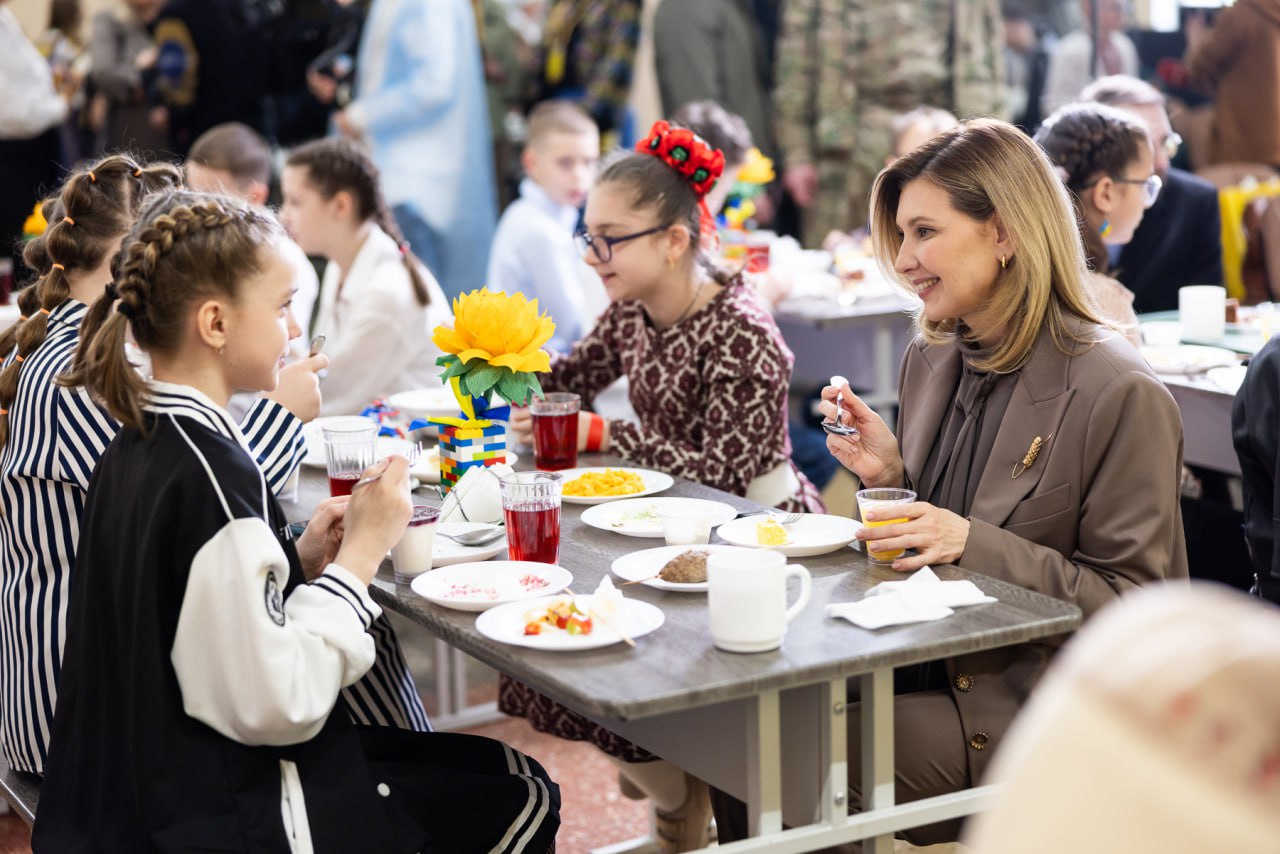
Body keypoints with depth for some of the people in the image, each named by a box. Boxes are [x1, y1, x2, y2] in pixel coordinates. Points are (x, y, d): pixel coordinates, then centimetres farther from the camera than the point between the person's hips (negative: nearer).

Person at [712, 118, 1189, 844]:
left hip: (1029, 704, -7)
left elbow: (1135, 605, -14)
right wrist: (890, 476, -4)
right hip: (922, 667, 7)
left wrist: (973, 544, -23)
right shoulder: (932, 360, 8)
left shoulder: (1120, 396, -16)